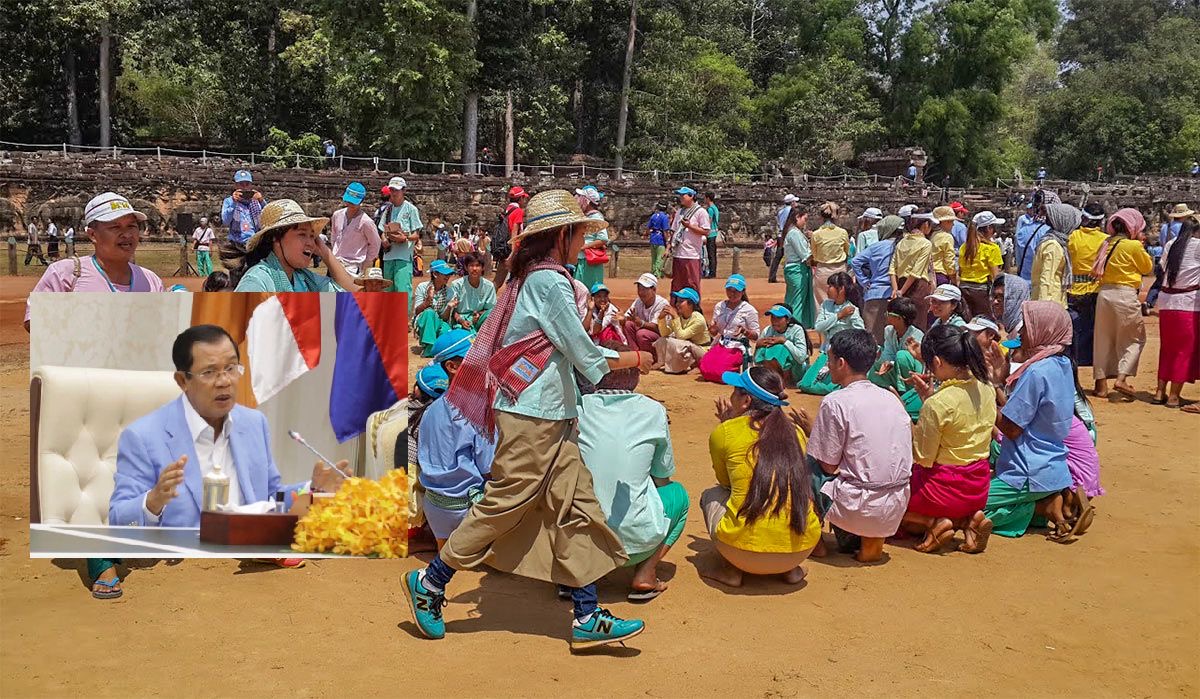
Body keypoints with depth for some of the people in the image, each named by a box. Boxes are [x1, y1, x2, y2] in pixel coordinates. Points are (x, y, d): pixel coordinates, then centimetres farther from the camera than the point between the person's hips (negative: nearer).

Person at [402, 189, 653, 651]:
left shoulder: (533, 277, 16)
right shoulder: (550, 280, -14)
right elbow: (584, 355, -12)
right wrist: (634, 360, 2)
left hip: (550, 417, 10)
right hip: (533, 414, -10)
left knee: (577, 505, 6)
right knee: (504, 503, -2)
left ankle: (587, 620, 9)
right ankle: (429, 583, 14)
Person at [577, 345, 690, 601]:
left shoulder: (578, 408, 2)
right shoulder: (654, 411, -1)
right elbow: (662, 481, 10)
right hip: (632, 543, -2)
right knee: (678, 494, 26)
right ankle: (645, 575, 8)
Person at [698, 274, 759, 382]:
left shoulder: (749, 310, -3)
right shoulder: (719, 306, 12)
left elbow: (756, 336, -3)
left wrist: (744, 331, -23)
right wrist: (712, 329, -7)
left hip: (738, 348, -4)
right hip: (720, 345, 4)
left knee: (718, 371, -26)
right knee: (705, 368, -21)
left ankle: (738, 369, 5)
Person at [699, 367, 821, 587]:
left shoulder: (724, 433, 0)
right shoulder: (796, 432, 11)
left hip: (746, 549, -3)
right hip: (802, 548, 4)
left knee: (711, 495, 26)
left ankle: (729, 569, 11)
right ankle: (790, 569, 20)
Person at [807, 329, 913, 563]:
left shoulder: (835, 402, -11)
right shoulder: (890, 397, 9)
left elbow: (828, 466, -7)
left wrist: (808, 428, 12)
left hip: (860, 509, -6)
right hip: (896, 509, 7)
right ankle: (871, 539, 15)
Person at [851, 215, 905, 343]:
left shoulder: (876, 246, 3)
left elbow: (855, 261, 1)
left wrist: (864, 282, 4)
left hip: (875, 294, 1)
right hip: (892, 294, -1)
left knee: (872, 332, 4)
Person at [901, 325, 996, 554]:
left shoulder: (937, 404, -24)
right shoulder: (986, 390, -3)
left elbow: (923, 457, -16)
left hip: (945, 487, -7)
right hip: (979, 487, 7)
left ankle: (935, 523, -3)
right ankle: (968, 520, 8)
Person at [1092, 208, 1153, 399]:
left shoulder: (1107, 244, 9)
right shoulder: (1134, 246, -8)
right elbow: (1147, 267, 4)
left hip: (1104, 293, 6)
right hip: (1125, 294, -6)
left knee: (1104, 339, 12)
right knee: (1135, 338, 8)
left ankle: (1101, 383, 13)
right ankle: (1121, 378, -7)